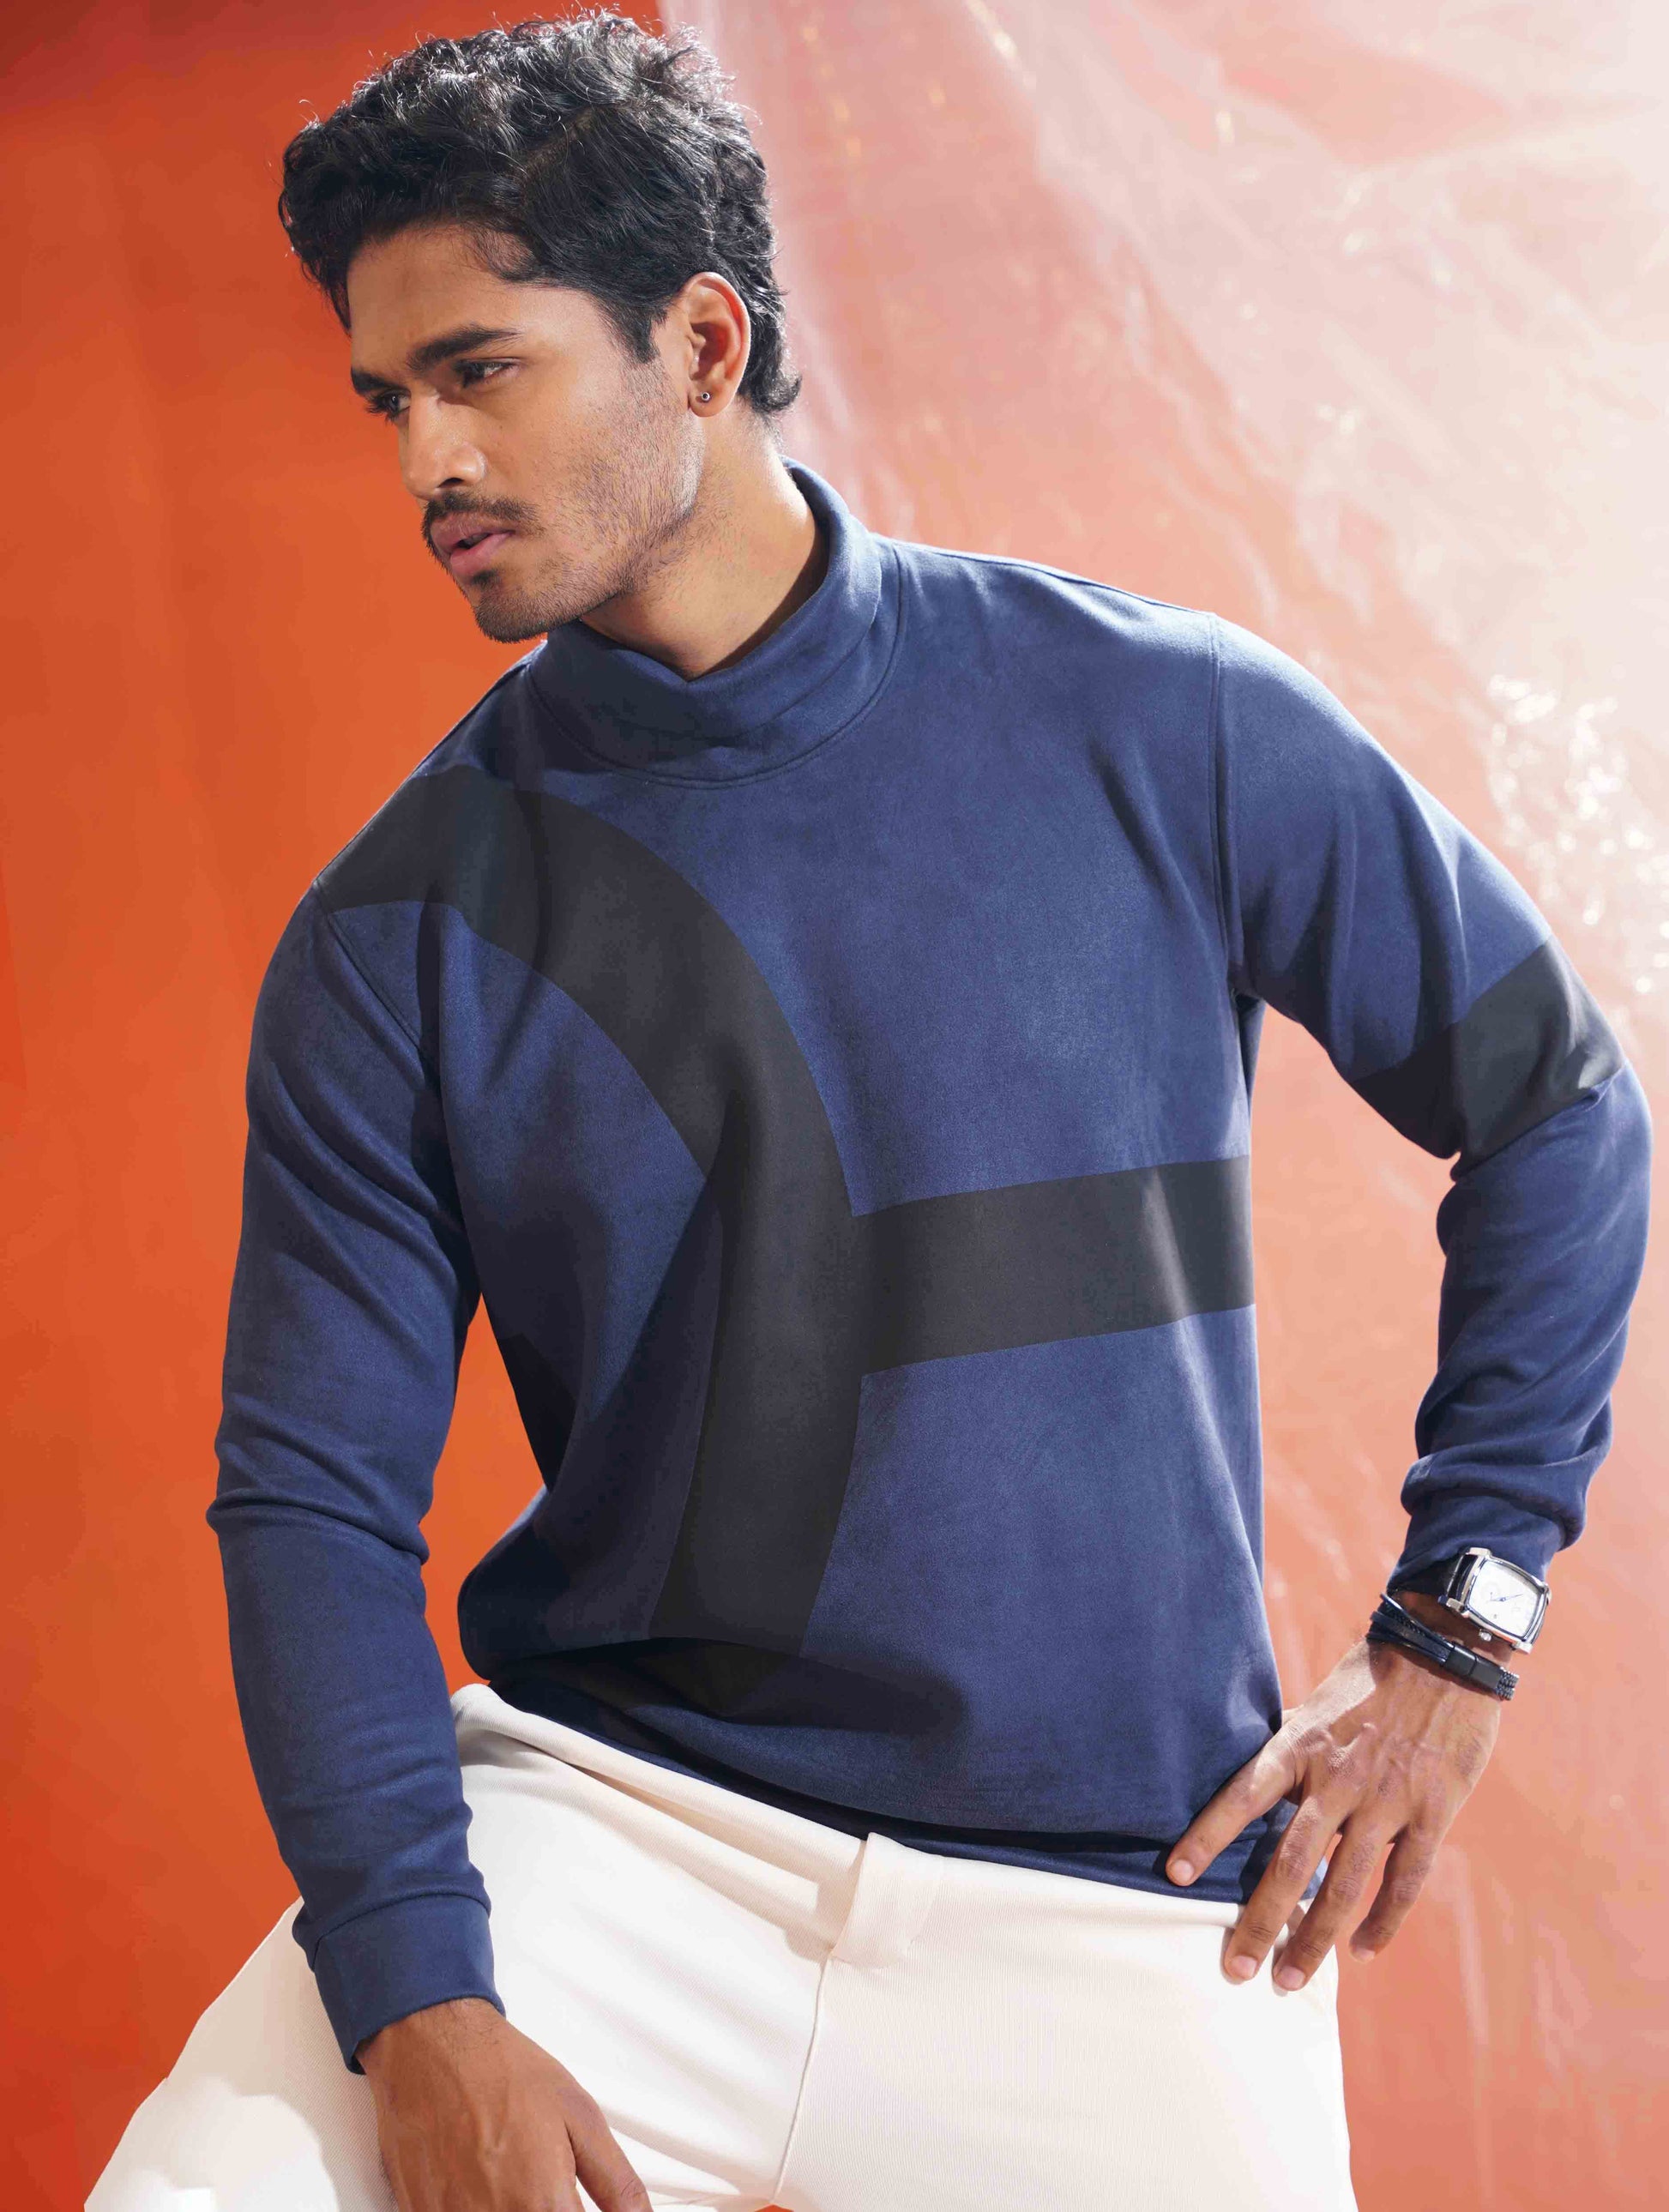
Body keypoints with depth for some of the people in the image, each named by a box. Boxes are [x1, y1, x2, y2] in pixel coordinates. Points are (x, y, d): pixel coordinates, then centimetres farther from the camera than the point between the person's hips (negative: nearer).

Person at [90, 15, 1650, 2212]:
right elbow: (316, 1493, -2)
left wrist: (1453, 1628, 3)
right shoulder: (397, 935, -1)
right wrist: (417, 1999, -16)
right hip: (606, 1821, 0)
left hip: (1122, 1912, 1)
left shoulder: (1163, 731, -3)